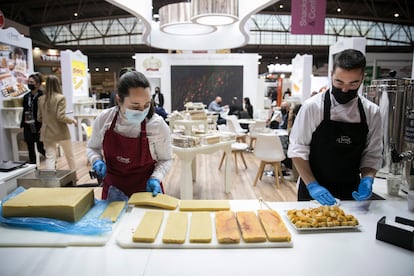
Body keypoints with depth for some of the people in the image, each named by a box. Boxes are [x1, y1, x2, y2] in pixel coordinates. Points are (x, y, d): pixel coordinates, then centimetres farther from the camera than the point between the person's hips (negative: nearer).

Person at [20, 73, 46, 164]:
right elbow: (24, 112, 15)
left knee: (40, 148, 2)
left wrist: (42, 127, -16)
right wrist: (22, 125, 10)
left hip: (38, 127, -6)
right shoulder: (26, 97, 11)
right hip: (28, 128, 6)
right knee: (31, 150, 8)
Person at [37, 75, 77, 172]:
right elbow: (60, 117, -19)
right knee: (69, 155, 16)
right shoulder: (60, 97, -14)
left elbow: (39, 118, 7)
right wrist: (72, 120, -4)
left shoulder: (41, 99, 1)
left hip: (47, 133, 4)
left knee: (50, 157, 6)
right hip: (61, 132, -3)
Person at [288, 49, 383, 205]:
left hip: (351, 193, 3)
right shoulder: (313, 106, -14)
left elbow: (373, 155, 2)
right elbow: (298, 149, -13)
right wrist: (312, 185, -18)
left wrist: (367, 179, -15)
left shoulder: (371, 112, -4)